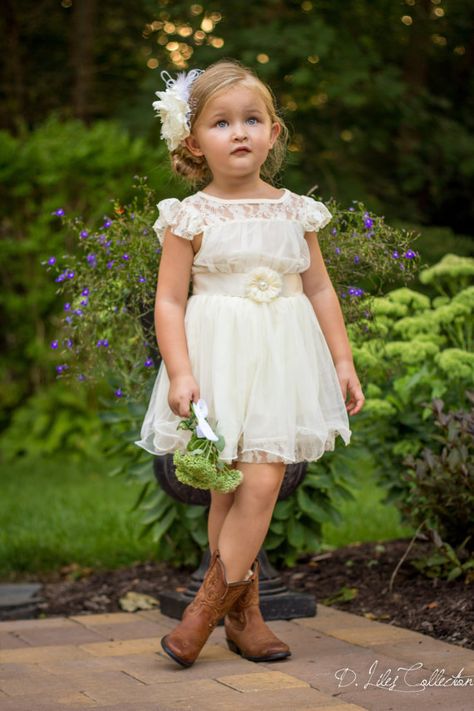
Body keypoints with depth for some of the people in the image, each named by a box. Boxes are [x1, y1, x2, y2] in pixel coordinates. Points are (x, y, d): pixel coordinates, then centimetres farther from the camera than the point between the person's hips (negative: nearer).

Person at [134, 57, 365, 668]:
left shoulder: (295, 212, 8)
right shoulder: (191, 217, -2)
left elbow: (320, 290, 13)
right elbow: (169, 300, -4)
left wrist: (343, 361, 10)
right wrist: (180, 372, -14)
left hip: (283, 361, 3)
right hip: (222, 360, -3)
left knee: (260, 483, -5)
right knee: (233, 486, -1)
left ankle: (206, 610, 5)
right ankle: (243, 614, 12)